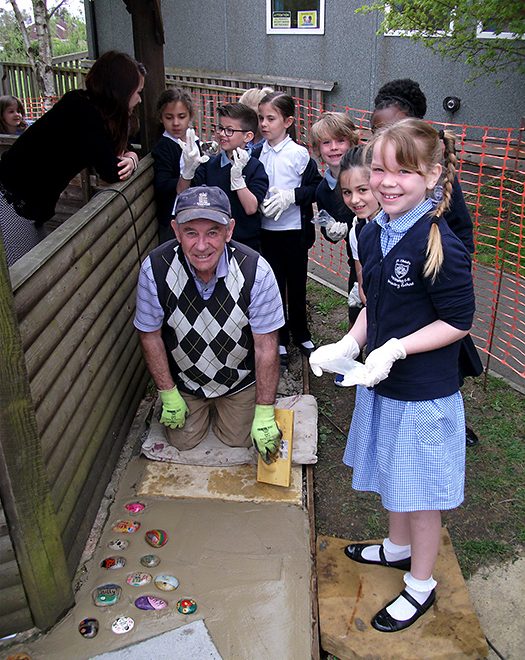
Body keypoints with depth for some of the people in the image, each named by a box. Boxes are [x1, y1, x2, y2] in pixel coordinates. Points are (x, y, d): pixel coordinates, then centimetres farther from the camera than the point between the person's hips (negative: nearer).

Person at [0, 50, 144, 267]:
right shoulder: (83, 112, -20)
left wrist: (131, 157, -5)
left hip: (31, 206, 9)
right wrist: (131, 160, -1)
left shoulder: (87, 107, 7)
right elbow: (111, 172, -22)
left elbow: (117, 149, 18)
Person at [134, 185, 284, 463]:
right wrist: (168, 395, -7)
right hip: (183, 378, 1)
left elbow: (266, 346, -23)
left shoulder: (256, 271, -32)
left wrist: (264, 414, -18)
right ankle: (200, 406, 44)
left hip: (239, 378, 0)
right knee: (183, 441, 13)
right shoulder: (155, 268, -28)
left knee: (239, 439, 12)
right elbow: (150, 335, -13)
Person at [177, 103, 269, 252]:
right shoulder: (210, 163, 2)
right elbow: (182, 192, -5)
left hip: (246, 243, -3)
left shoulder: (255, 167, -9)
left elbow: (251, 208, -19)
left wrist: (237, 176, -25)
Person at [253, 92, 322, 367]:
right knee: (274, 285, 9)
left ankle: (301, 334, 30)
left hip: (294, 230, -2)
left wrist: (291, 195, -19)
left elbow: (316, 187, -7)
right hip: (266, 230, 3)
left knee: (296, 284, 11)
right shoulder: (256, 153, 2)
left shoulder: (299, 154, -9)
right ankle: (279, 341, 23)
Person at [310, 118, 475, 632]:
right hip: (381, 383, 8)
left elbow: (458, 322, -17)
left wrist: (395, 348, -24)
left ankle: (420, 585, 34)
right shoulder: (372, 234, 0)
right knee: (391, 477, 26)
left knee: (420, 491, 11)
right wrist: (348, 344, -1)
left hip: (424, 395, -7)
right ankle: (398, 548, 51)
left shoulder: (441, 248, -24)